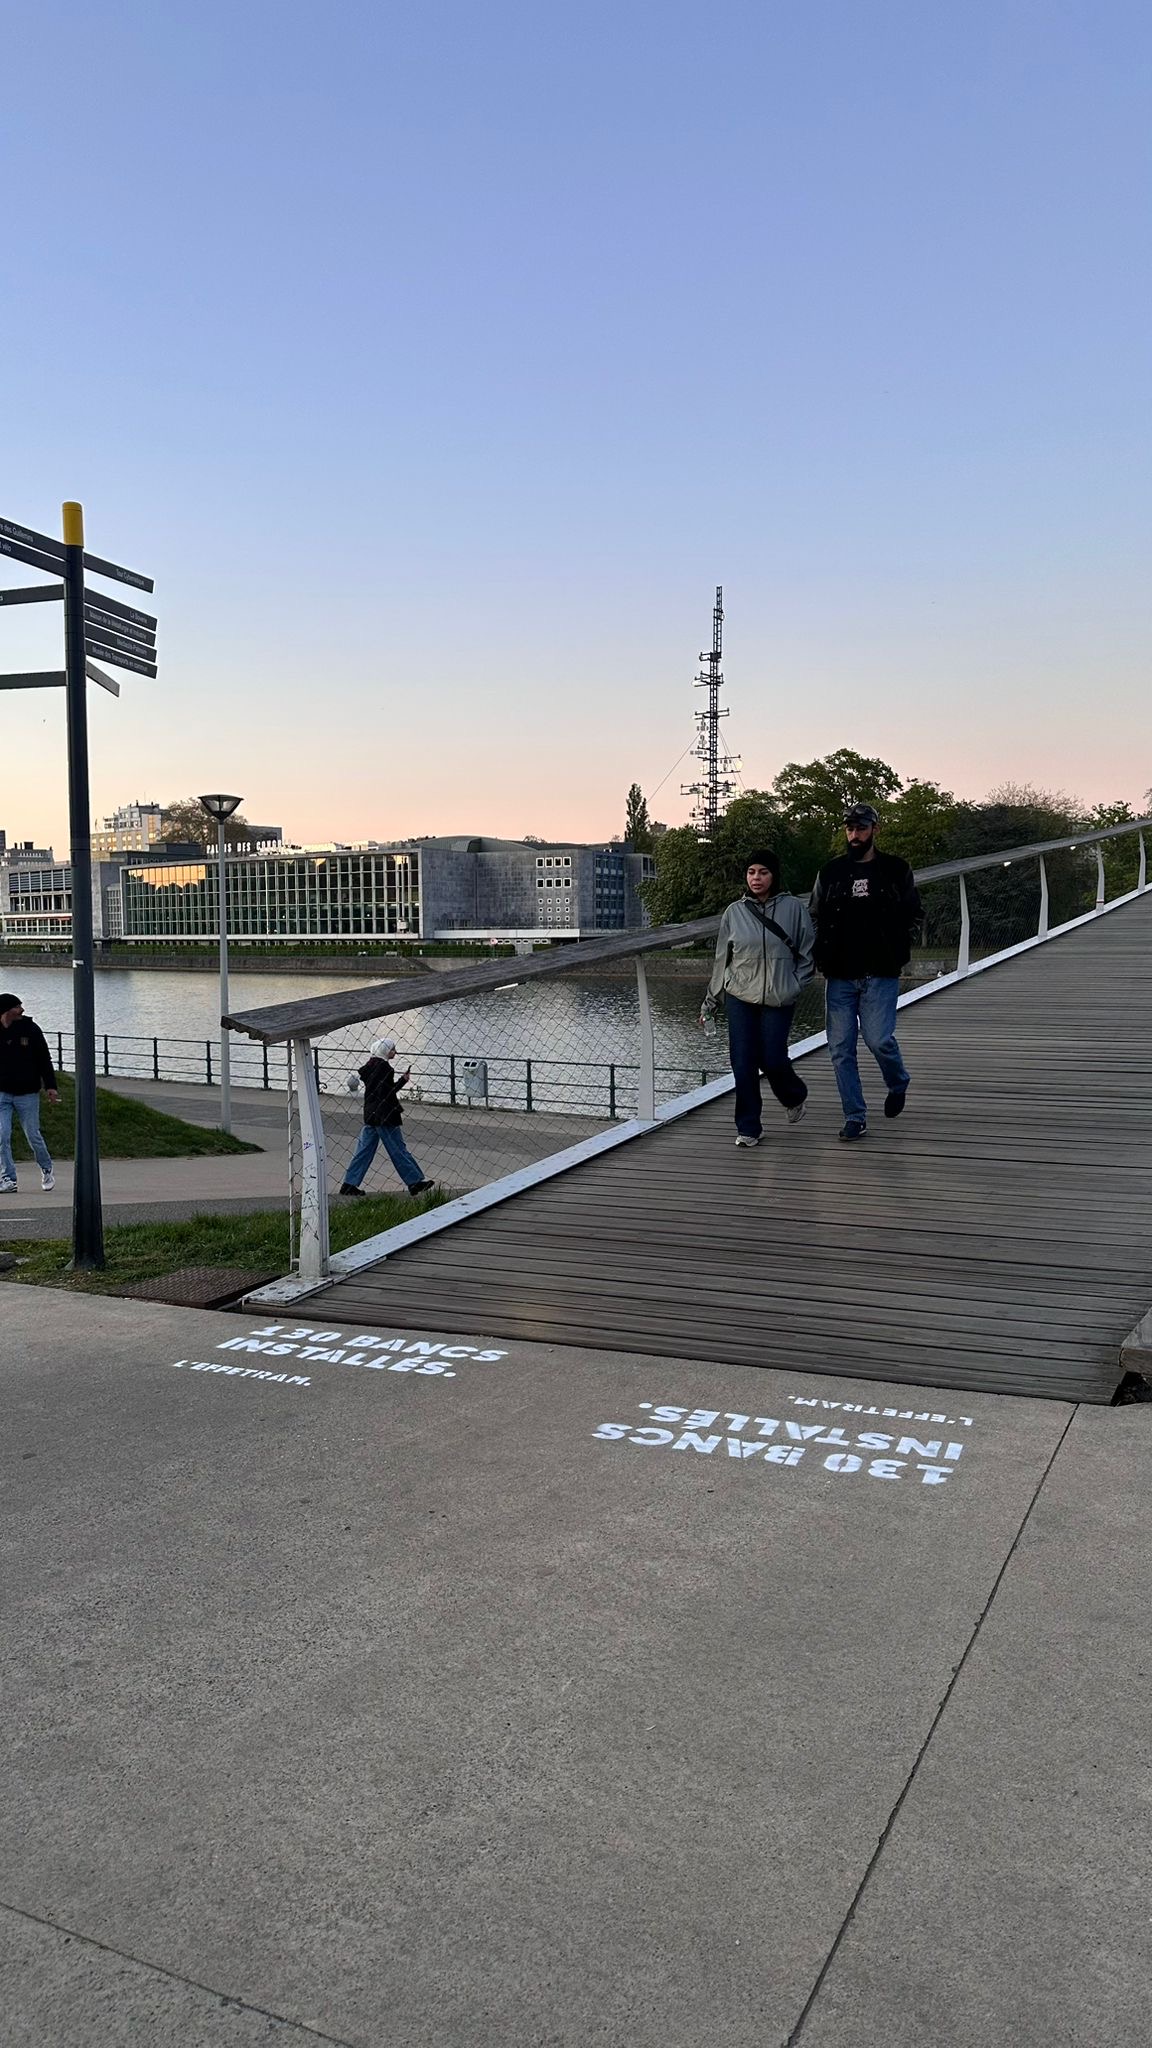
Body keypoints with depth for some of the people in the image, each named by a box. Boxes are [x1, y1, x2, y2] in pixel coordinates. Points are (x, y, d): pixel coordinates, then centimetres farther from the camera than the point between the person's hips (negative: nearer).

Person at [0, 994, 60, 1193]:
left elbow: (44, 1059, 2)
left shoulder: (31, 1029, -2)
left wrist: (50, 1086, -4)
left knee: (33, 1136, 5)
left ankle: (46, 1170, 28)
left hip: (27, 1094, 0)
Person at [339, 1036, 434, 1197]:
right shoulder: (383, 1067, -16)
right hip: (384, 1116, -9)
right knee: (398, 1149, -2)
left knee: (365, 1149, 10)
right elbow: (386, 1093, -21)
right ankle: (414, 1182, 5)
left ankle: (349, 1184, 10)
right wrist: (403, 1080, -11)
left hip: (371, 1114, 9)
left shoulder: (370, 1065, 12)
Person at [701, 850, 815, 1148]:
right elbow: (722, 960, 9)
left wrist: (794, 984, -4)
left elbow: (807, 953, 7)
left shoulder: (793, 908, -2)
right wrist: (710, 1003, 12)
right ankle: (747, 1127, 10)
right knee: (743, 1063, -2)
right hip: (740, 998, 2)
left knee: (772, 1059, -4)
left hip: (779, 1000, -2)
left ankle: (794, 1097, 30)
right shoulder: (734, 912, 3)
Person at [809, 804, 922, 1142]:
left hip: (880, 975, -2)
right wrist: (823, 960, 4)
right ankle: (855, 1117, 9)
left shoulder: (896, 870, 4)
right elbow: (814, 918, 15)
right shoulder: (830, 872, 8)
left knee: (878, 1039, -12)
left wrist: (895, 951, 1)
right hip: (841, 975, 2)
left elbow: (913, 914, 11)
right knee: (840, 1048, -1)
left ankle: (898, 1084, 21)